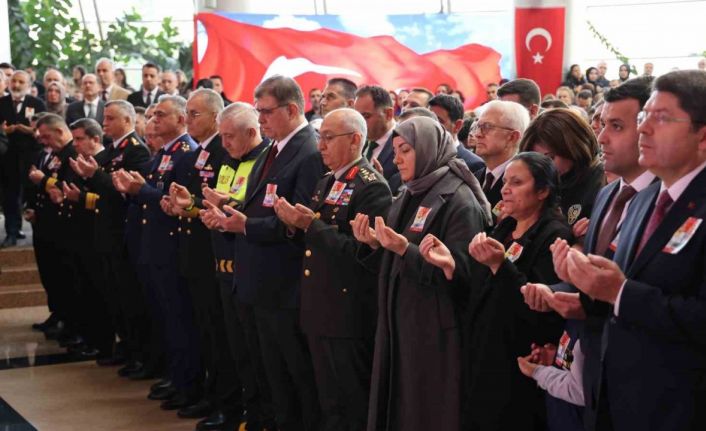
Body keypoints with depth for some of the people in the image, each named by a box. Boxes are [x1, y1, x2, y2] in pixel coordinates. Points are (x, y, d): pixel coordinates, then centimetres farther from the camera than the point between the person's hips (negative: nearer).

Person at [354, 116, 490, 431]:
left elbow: (460, 273, -20)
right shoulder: (407, 199, 14)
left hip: (435, 335, -8)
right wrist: (374, 245, -3)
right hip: (398, 328, 8)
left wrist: (405, 249, -28)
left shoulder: (460, 202, -12)